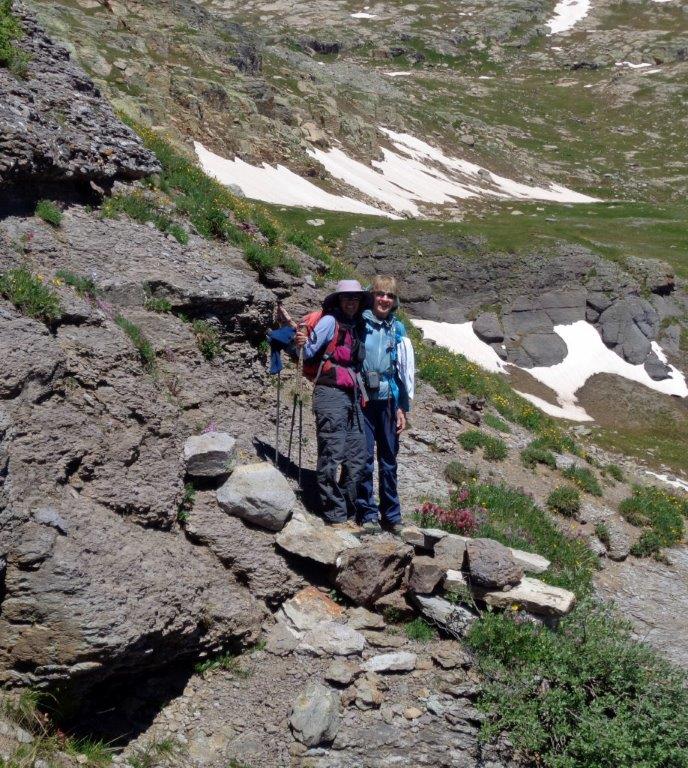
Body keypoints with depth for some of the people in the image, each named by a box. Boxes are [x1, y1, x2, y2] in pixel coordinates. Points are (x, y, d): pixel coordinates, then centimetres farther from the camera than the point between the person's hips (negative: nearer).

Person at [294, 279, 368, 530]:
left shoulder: (357, 326, 16)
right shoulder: (329, 321, -5)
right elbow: (309, 354, -6)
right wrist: (304, 343, -22)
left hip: (352, 396, 8)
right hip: (330, 394, -8)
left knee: (356, 457, 8)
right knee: (332, 456, -7)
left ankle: (348, 514, 16)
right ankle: (336, 517, -3)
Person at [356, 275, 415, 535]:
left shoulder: (398, 331, 8)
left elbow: (407, 370, 10)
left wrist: (403, 407, 7)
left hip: (388, 400, 3)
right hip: (362, 399, -2)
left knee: (389, 460, 9)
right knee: (365, 458, -5)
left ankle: (392, 515, 18)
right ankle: (368, 513, 4)